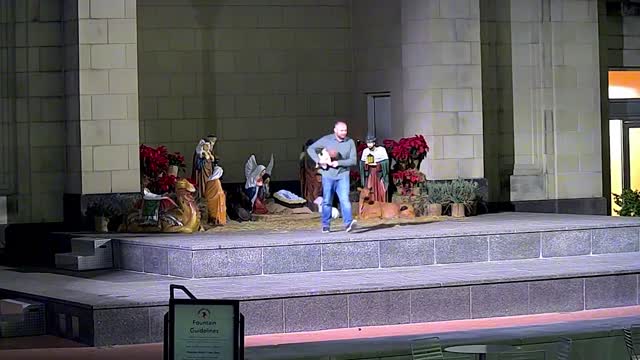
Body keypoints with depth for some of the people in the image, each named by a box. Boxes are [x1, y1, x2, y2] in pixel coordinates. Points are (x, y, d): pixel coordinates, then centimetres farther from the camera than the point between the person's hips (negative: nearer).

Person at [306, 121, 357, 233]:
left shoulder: (350, 142, 0)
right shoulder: (326, 140, -1)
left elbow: (353, 160, -4)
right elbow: (310, 149, 3)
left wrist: (338, 163, -16)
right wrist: (318, 161, -12)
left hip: (343, 175, 0)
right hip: (328, 176, 1)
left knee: (345, 199, -16)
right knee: (327, 201, 8)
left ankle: (348, 223, -26)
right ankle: (325, 225, 19)